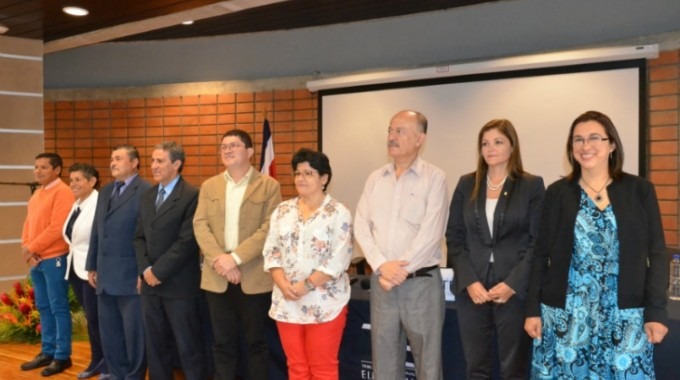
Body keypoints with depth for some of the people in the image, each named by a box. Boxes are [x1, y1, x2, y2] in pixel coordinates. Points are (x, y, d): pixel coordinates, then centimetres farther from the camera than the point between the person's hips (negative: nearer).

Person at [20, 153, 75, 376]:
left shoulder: (62, 193, -12)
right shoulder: (37, 194, 16)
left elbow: (57, 228, -19)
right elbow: (28, 223, 15)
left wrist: (32, 248, -13)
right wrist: (26, 248, -1)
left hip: (54, 259, -8)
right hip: (36, 260, 9)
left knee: (58, 308, -1)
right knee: (43, 307, 14)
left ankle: (62, 356, 6)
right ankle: (47, 352, 24)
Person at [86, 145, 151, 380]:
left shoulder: (146, 192, -10)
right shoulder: (105, 191, 15)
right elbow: (96, 231, 18)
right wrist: (92, 266, 16)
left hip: (131, 276, -8)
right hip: (105, 276, 8)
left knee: (134, 333, 3)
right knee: (109, 333, 15)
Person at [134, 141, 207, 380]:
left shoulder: (191, 196, -10)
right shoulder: (148, 196, 13)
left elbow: (188, 242, -16)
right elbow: (140, 237, 13)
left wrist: (159, 271, -13)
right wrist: (145, 269, -3)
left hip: (179, 285, -7)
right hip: (151, 284, 7)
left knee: (188, 347, 2)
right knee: (155, 345, 14)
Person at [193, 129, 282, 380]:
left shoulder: (269, 186, -1)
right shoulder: (209, 186, 11)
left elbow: (269, 228, -10)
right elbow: (200, 225, 1)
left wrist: (235, 257, -18)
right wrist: (219, 259, -14)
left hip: (254, 277, -3)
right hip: (217, 277, 3)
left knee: (255, 342, 7)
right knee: (223, 343, 11)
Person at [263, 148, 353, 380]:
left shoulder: (338, 213, -6)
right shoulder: (282, 211, 8)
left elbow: (338, 260, -13)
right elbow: (271, 251, 5)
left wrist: (306, 286, -17)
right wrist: (283, 284, -10)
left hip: (324, 303, -4)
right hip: (287, 302, 5)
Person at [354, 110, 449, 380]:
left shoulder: (434, 178, -5)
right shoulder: (375, 178, 10)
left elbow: (431, 233, -13)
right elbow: (361, 226, 4)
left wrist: (400, 271, -13)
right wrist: (382, 266, -10)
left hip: (421, 281, -4)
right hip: (382, 281, 4)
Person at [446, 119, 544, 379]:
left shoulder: (532, 186, 2)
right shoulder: (466, 185, 9)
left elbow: (539, 243, -3)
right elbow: (454, 238, 5)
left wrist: (513, 284, -13)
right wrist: (469, 281, -8)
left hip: (514, 291, -2)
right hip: (471, 289, 3)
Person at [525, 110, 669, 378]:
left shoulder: (640, 190, 3)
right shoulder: (557, 193, 3)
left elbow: (657, 254, 2)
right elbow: (541, 254, 5)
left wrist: (656, 311, -5)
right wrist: (533, 309, 0)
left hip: (624, 317, 0)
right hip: (565, 316, 1)